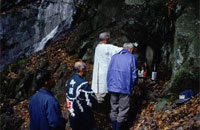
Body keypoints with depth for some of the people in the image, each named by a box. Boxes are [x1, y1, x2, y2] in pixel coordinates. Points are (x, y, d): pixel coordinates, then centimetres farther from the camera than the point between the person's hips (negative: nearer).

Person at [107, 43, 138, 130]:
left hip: (112, 87, 5)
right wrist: (132, 86, 10)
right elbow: (134, 75, -5)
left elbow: (109, 72, 13)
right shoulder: (132, 58, -4)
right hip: (124, 88, -5)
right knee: (123, 109, 6)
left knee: (113, 108, 14)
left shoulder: (114, 57, 11)